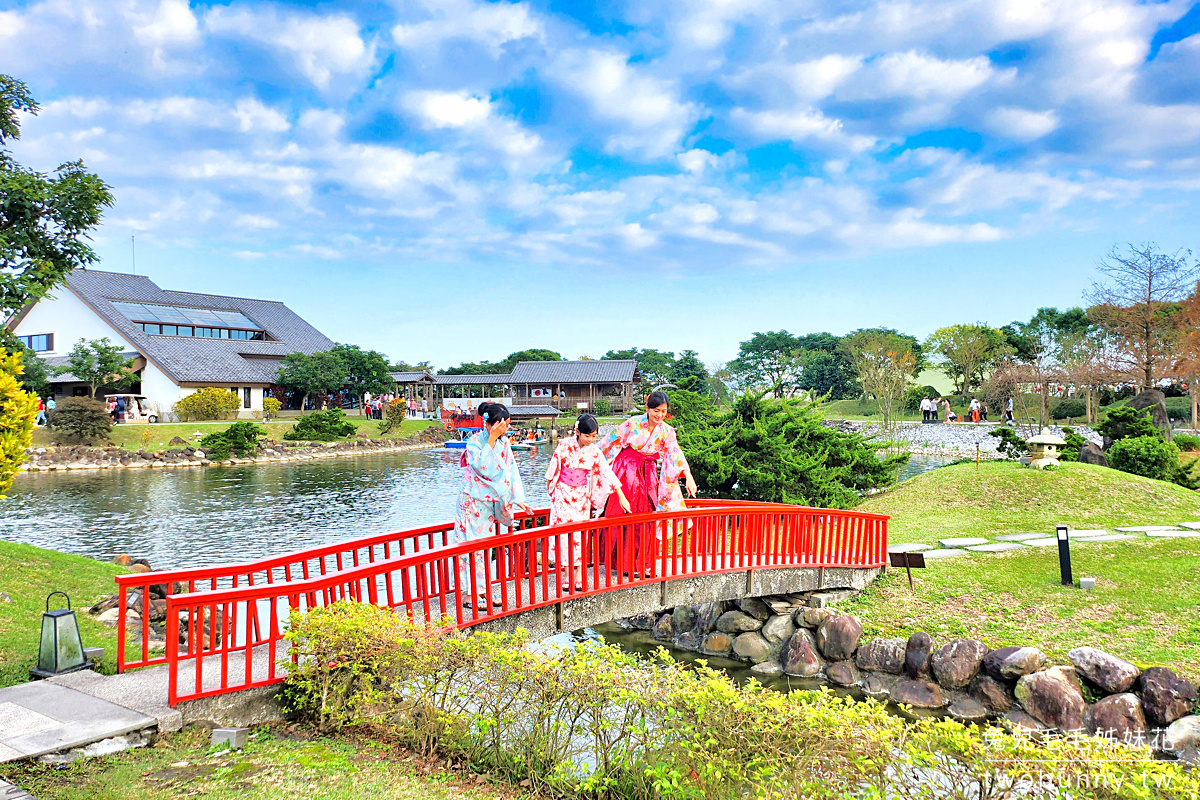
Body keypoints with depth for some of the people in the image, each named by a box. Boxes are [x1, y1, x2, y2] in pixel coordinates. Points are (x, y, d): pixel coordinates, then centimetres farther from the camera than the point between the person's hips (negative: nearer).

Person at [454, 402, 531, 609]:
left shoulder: (503, 443, 5)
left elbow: (511, 470, 7)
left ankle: (482, 590, 17)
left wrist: (518, 499, 2)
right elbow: (484, 467, -25)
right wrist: (491, 440, -24)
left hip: (492, 503, 6)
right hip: (474, 502, -6)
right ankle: (470, 594, 0)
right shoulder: (475, 442, -13)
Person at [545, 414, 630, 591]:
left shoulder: (594, 452, -6)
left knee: (580, 533, 0)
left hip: (582, 495, 2)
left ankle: (579, 576, 4)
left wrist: (621, 497, -10)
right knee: (565, 530, -6)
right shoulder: (564, 445, -10)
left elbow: (607, 473, -7)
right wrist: (550, 489, 10)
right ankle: (568, 576, -4)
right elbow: (553, 467, 1)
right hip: (563, 493, -1)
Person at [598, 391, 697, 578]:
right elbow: (612, 442, -4)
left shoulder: (666, 431, 1)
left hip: (648, 475, 3)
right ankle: (625, 564, 7)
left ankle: (642, 564, 11)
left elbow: (676, 454, -7)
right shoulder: (633, 424, -9)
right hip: (627, 473, -3)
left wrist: (688, 477, -19)